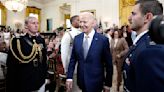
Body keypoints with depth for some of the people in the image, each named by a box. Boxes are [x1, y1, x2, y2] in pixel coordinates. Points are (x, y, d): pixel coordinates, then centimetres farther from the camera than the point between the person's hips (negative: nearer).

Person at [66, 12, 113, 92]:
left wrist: (108, 83, -3)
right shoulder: (77, 38, -1)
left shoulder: (103, 39, -13)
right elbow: (73, 59, 4)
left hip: (95, 82, -4)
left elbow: (108, 64, -7)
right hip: (81, 80, 4)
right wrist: (69, 77, -3)